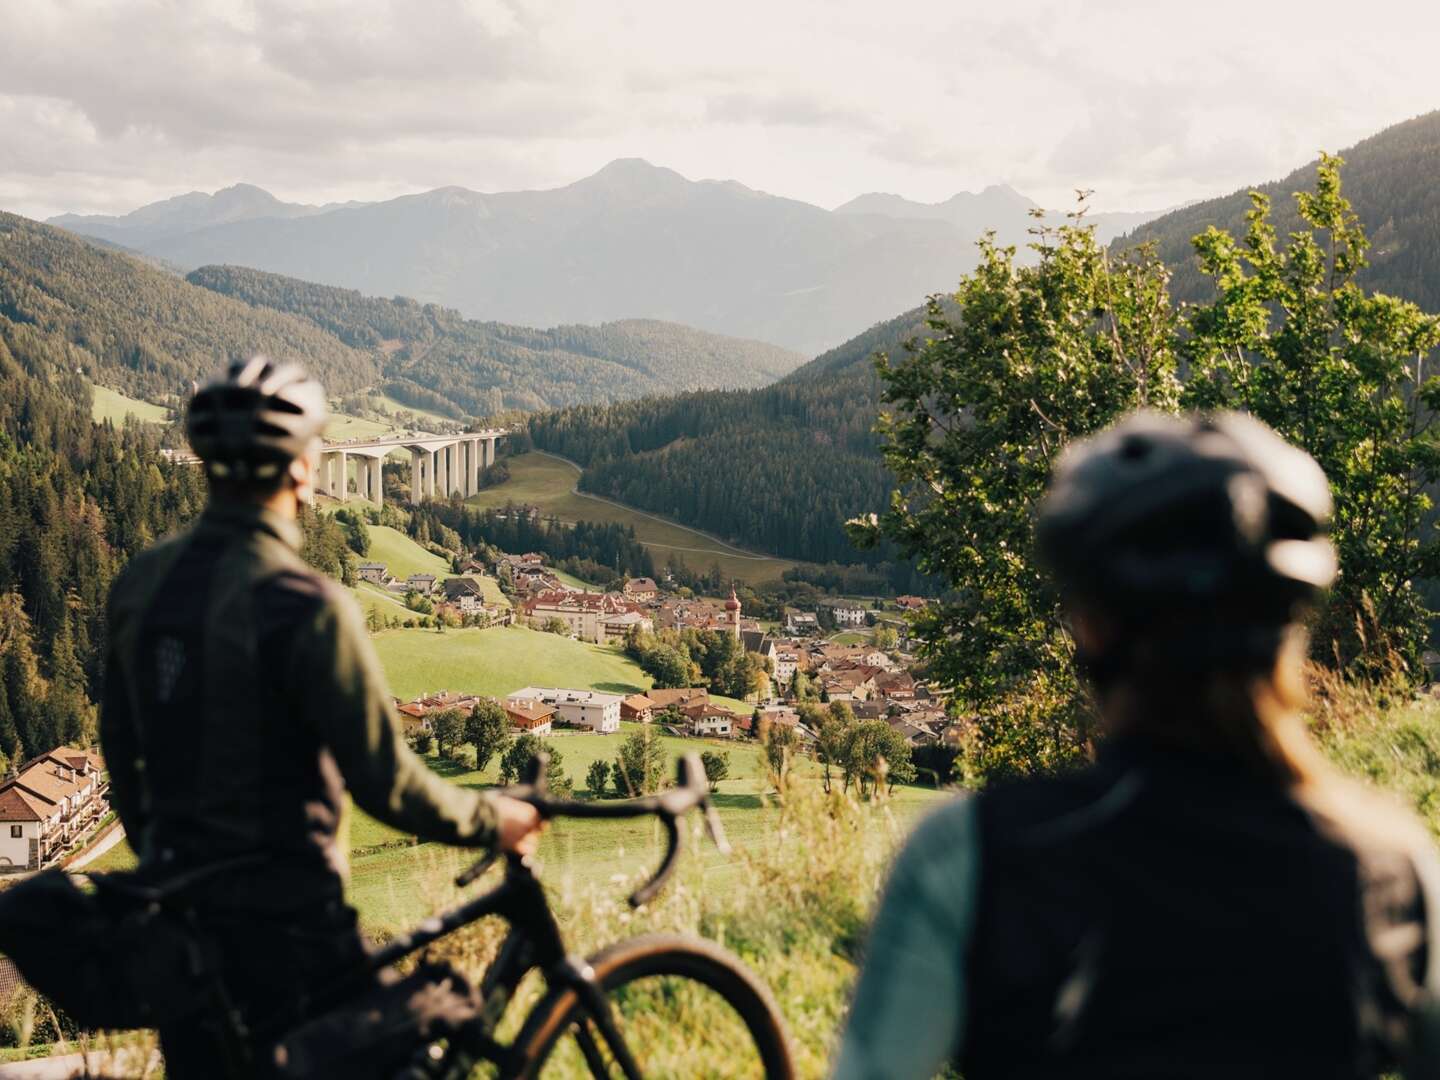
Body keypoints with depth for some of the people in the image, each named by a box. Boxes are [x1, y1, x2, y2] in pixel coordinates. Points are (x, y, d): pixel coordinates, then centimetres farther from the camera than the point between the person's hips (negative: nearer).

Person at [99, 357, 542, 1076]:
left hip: (175, 904, 7)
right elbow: (384, 782, -20)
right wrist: (492, 821, -4)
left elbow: (121, 752, 11)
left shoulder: (140, 584, 0)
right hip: (282, 916, -7)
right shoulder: (303, 604, -22)